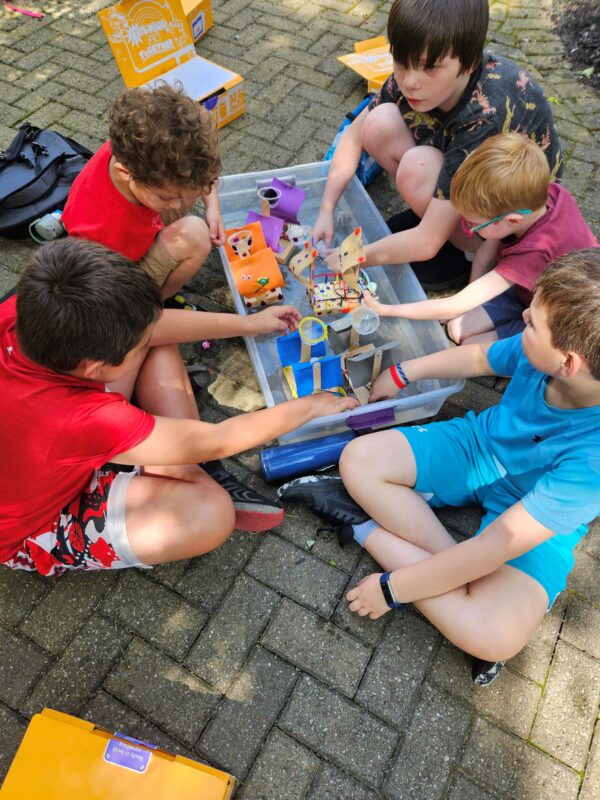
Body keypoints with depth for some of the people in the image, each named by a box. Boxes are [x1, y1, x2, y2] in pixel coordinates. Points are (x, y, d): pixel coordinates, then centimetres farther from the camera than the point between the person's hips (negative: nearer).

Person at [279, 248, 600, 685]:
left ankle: (367, 527, -14)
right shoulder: (543, 349, -24)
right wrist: (404, 373, 10)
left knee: (494, 637, -30)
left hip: (537, 519, -4)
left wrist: (392, 587, -24)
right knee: (360, 459, -14)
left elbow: (496, 546, -33)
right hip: (483, 443, 5)